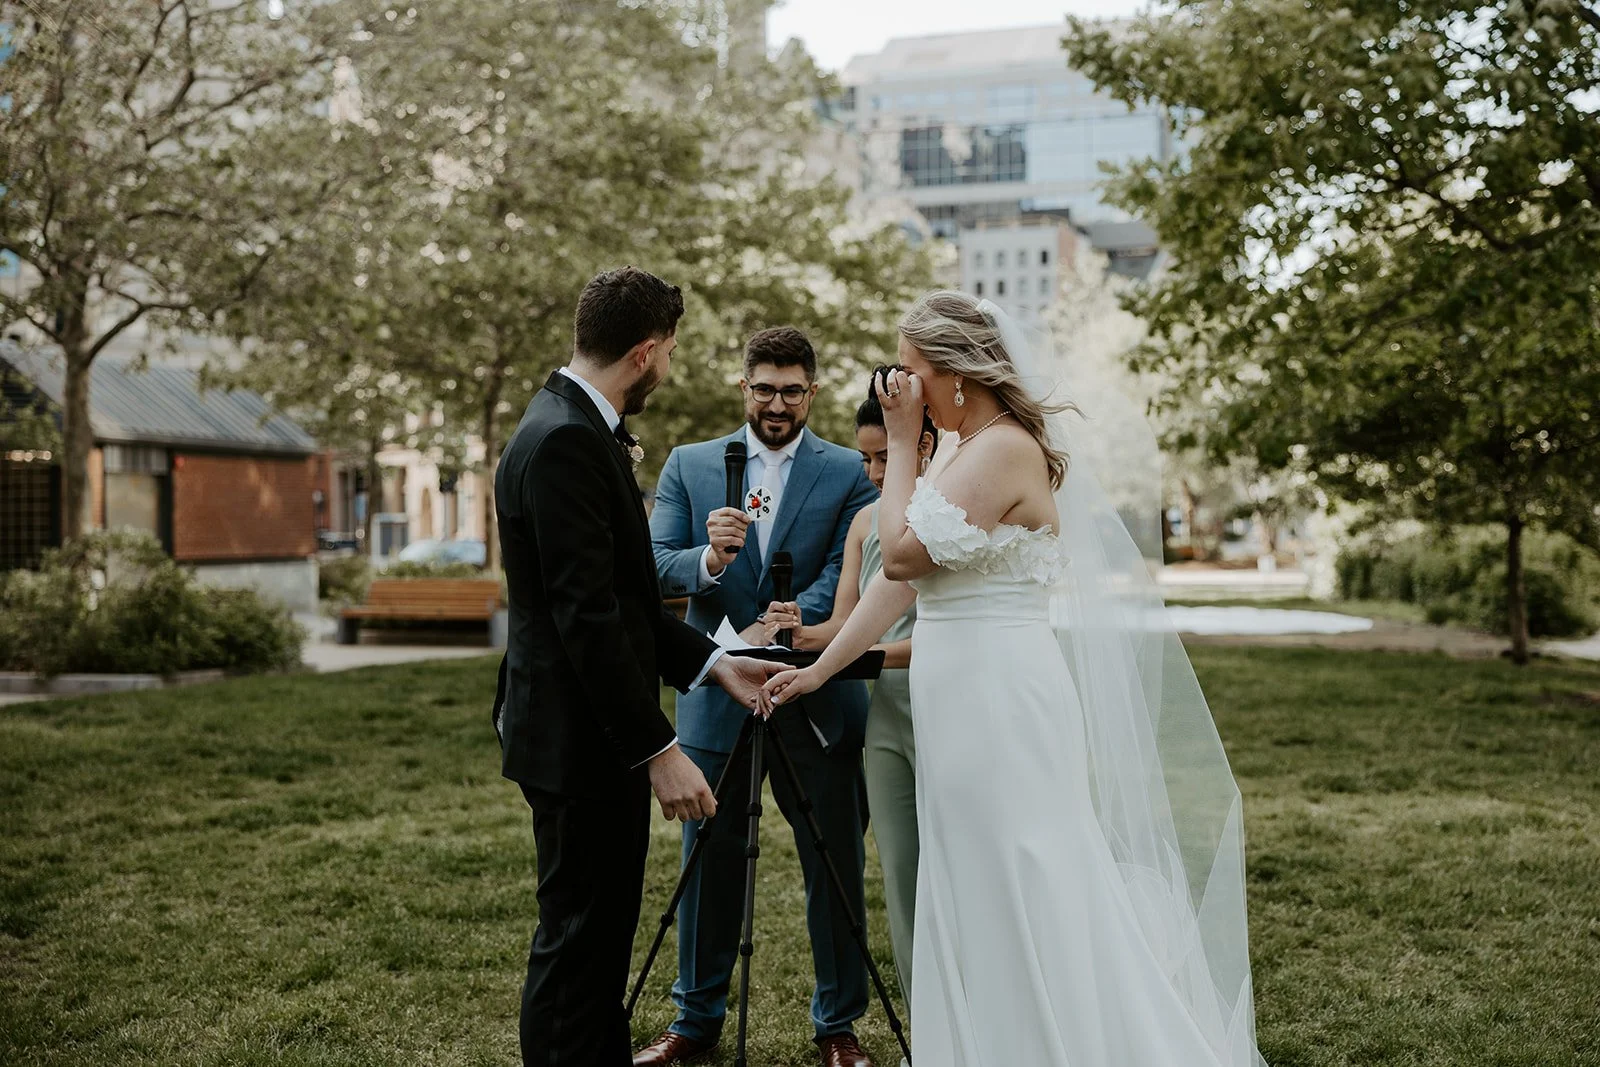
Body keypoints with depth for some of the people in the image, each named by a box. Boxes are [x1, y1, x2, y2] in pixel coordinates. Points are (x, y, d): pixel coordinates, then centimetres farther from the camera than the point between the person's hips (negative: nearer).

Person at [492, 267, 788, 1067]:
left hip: (600, 734, 10)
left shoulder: (577, 429, 13)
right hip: (580, 739, -10)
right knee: (577, 939, -1)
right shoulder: (564, 442, -19)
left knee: (598, 933, 17)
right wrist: (658, 749, -22)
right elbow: (586, 616, -24)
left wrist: (713, 663, 10)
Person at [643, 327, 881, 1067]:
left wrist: (778, 630, -26)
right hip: (715, 700, 1)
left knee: (836, 866, 8)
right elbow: (656, 567, -3)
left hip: (817, 700, -1)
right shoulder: (689, 465, 6)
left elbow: (847, 578, -11)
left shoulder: (850, 474, 1)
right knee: (708, 862, 11)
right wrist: (710, 558, -25)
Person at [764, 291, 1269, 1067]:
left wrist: (901, 442, -8)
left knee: (1012, 891, -1)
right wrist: (818, 670, 12)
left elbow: (904, 553, -17)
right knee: (973, 895, 15)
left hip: (999, 697, -9)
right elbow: (899, 578, 14)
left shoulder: (1004, 449, -14)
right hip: (963, 699, 9)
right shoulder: (958, 451, 14)